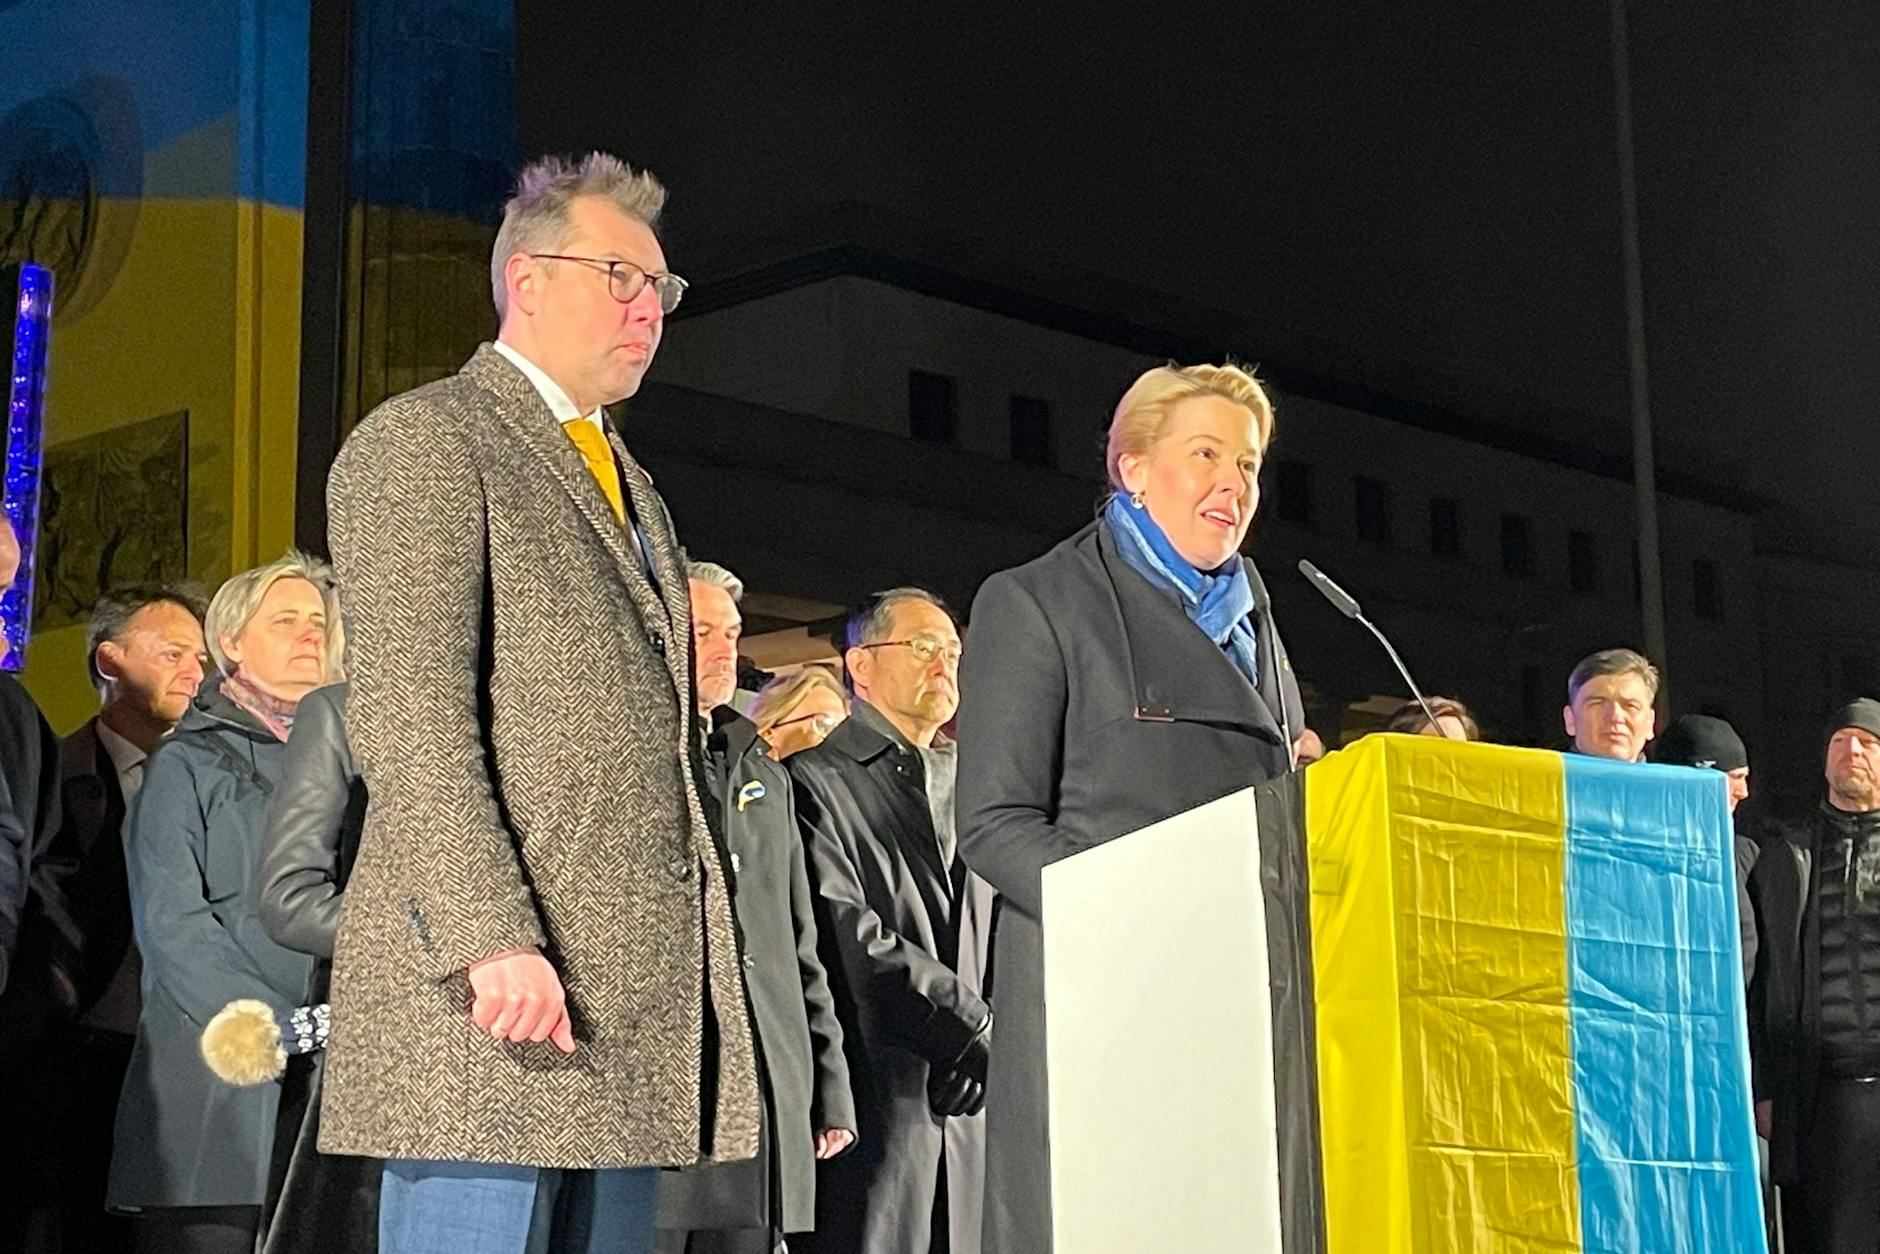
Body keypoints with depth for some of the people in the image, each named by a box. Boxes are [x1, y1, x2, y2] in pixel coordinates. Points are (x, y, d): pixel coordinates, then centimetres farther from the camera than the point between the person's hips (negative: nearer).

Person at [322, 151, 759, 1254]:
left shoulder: (627, 478, 25)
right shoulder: (424, 440, -3)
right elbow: (411, 718, -14)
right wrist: (490, 939, -22)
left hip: (635, 991, 8)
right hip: (499, 981, -8)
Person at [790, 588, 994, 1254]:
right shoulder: (817, 781, -1)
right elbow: (848, 936, -13)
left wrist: (986, 1051, -2)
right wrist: (973, 1024, -11)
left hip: (972, 1104, 6)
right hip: (876, 1098, -5)